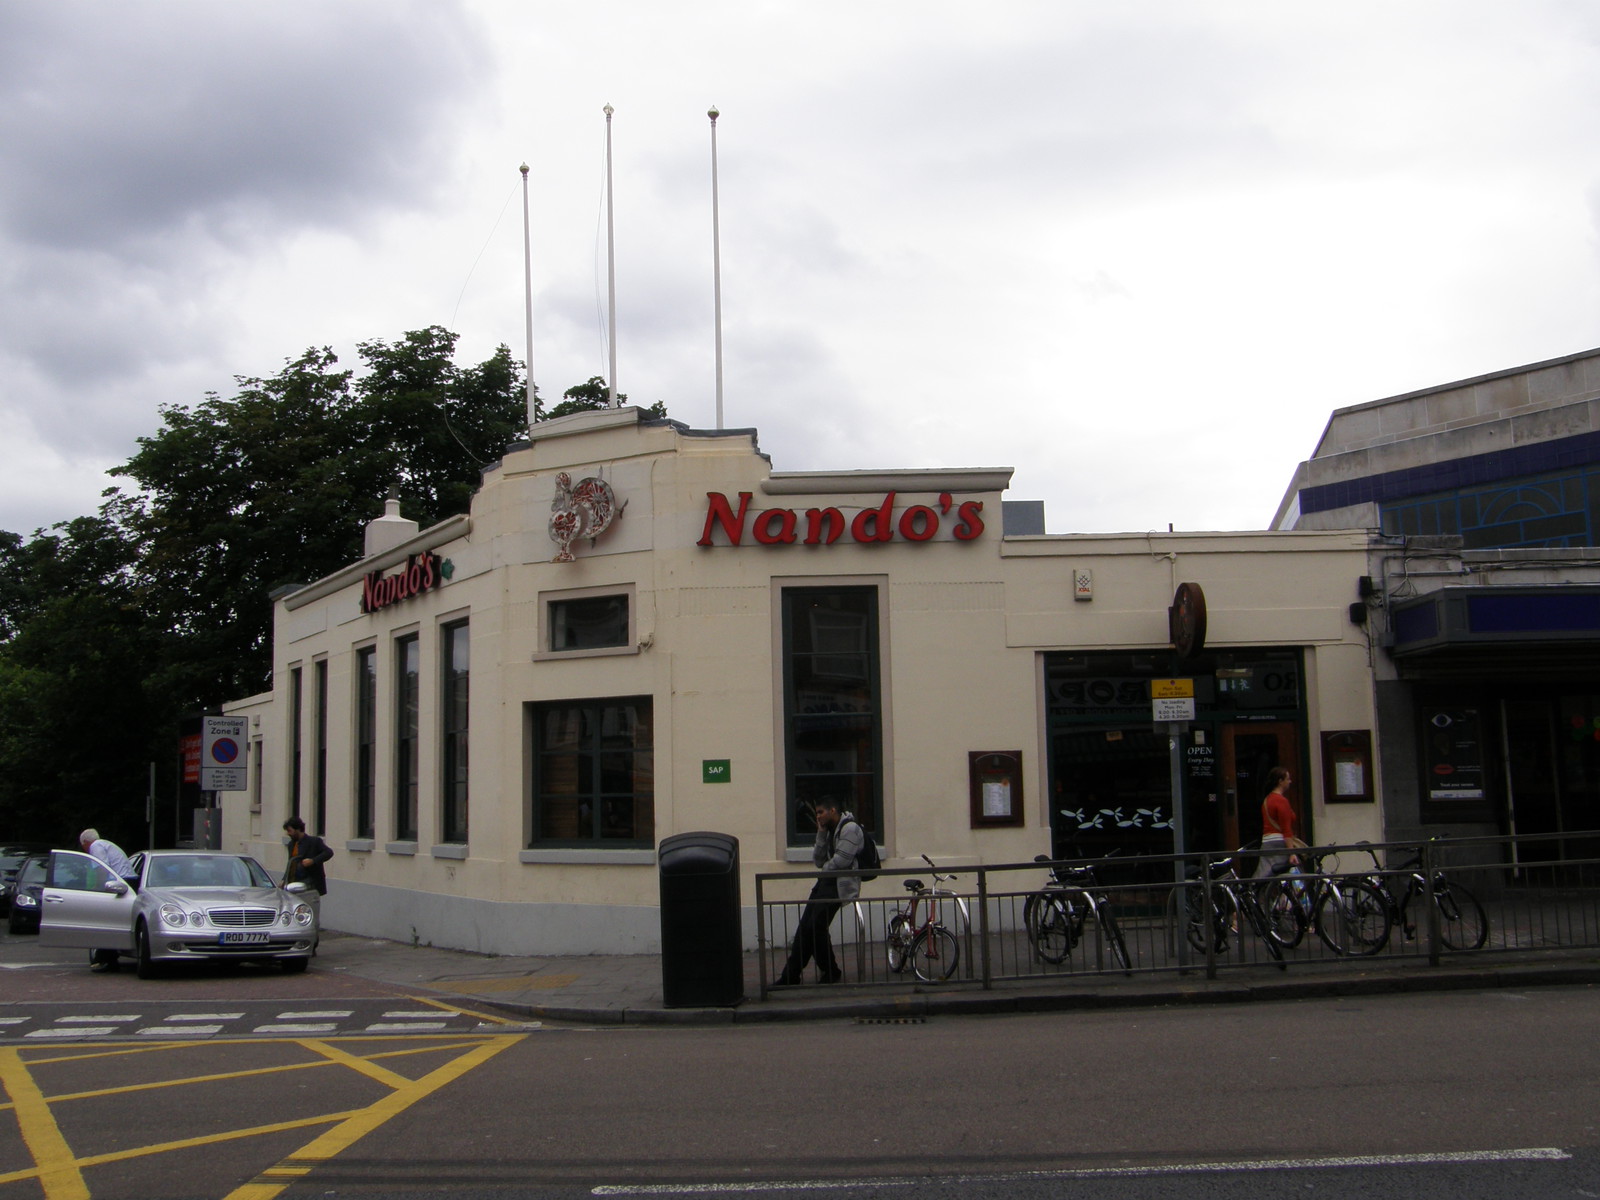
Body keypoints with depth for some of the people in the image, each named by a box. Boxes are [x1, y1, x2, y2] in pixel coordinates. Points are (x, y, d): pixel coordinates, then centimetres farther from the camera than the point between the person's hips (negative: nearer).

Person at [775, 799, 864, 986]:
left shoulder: (850, 828, -10)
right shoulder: (830, 831, 20)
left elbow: (841, 860, -19)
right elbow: (818, 861, 13)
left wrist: (825, 869, -1)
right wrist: (821, 835, 4)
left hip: (840, 884, -9)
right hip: (825, 882, 9)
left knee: (817, 927, -14)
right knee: (805, 928, 1)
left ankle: (831, 972, 2)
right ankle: (791, 975, 3)